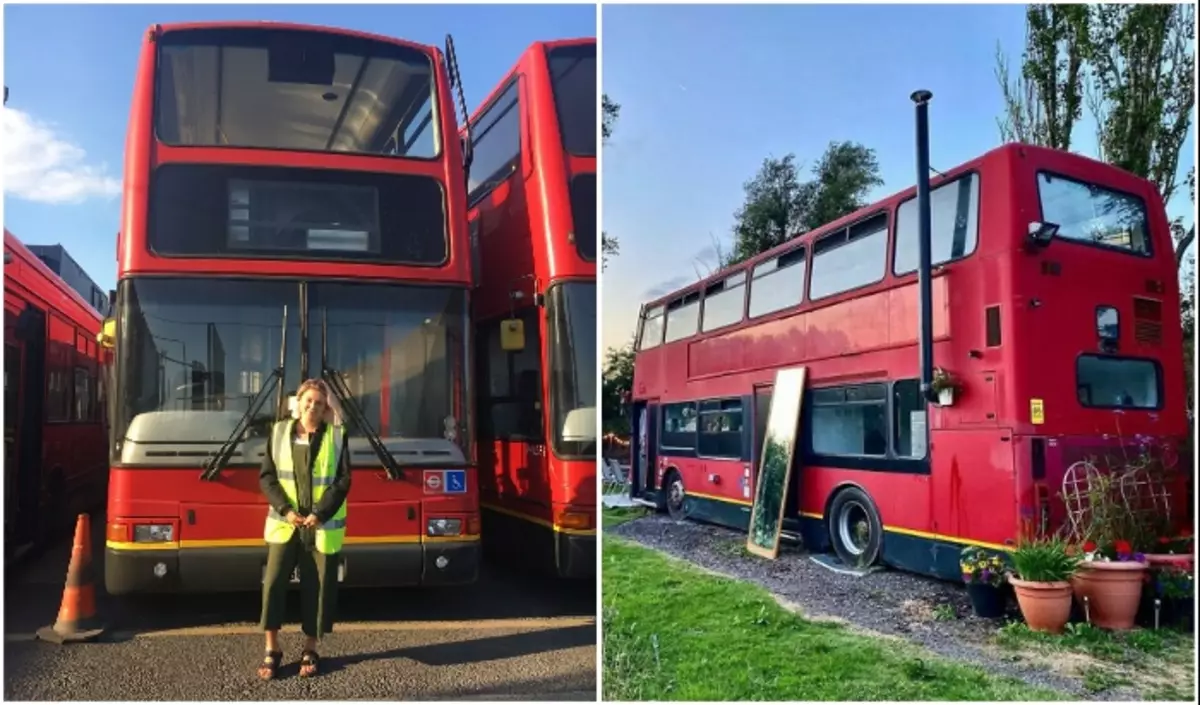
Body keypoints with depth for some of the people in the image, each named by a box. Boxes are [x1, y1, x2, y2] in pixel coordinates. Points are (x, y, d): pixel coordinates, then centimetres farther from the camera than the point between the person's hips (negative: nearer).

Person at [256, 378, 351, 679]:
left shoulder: (337, 436, -2)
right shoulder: (279, 432, 2)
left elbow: (342, 482, -5)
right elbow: (266, 477, 1)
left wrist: (320, 514, -15)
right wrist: (285, 510, -12)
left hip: (323, 527, -1)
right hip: (284, 524, 1)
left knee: (318, 587, 5)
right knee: (273, 583, -2)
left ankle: (309, 649, 20)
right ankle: (272, 650, 13)